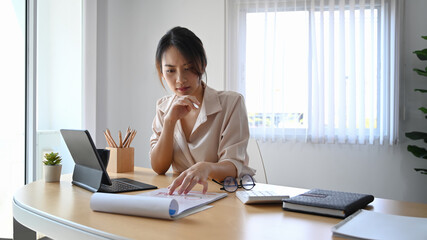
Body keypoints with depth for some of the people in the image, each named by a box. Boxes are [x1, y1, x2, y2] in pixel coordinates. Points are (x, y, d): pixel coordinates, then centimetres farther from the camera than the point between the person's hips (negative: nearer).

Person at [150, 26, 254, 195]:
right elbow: (158, 168, -1)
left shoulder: (231, 103, -9)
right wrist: (170, 121, -14)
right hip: (183, 194, 2)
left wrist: (206, 168, -36)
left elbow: (233, 167, -15)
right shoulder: (163, 107, 5)